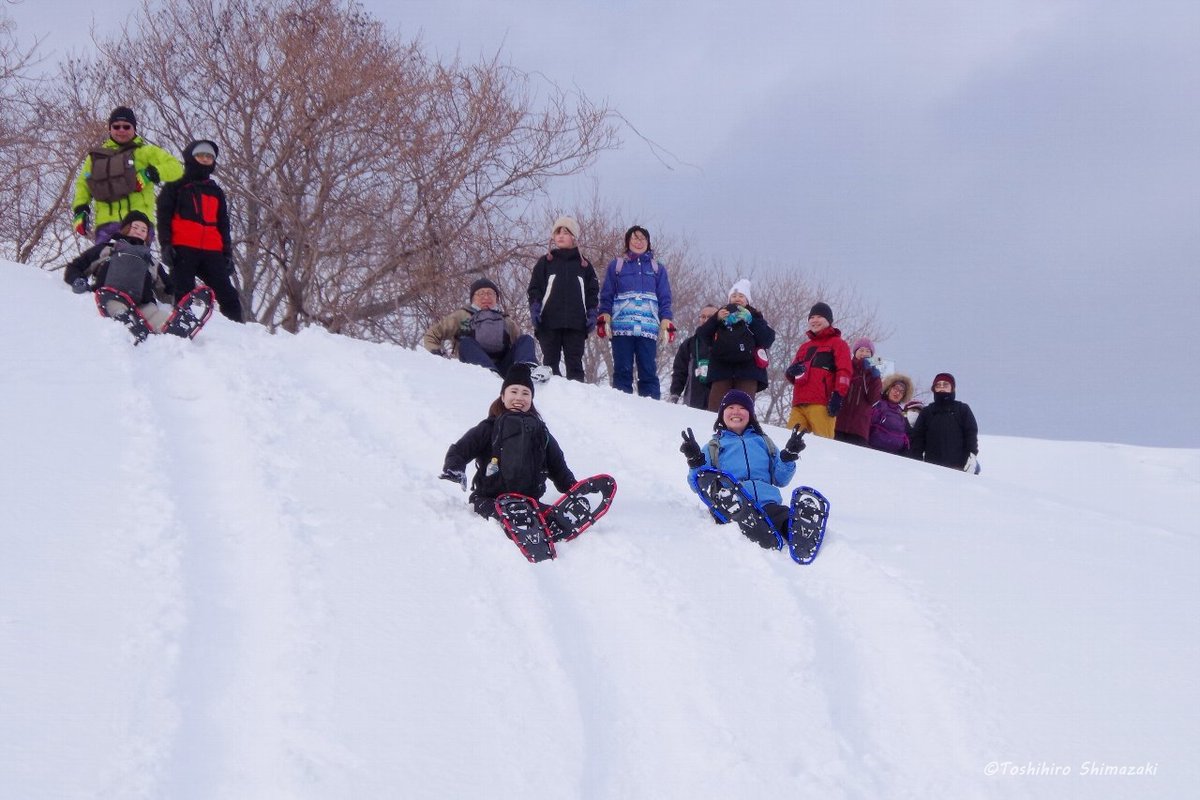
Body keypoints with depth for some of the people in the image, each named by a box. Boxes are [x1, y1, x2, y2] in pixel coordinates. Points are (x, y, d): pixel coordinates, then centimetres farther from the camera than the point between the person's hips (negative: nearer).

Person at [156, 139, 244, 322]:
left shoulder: (216, 192, 26)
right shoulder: (175, 188, 13)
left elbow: (223, 226, 25)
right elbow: (164, 219, 5)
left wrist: (227, 253, 15)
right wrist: (166, 246, -9)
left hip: (212, 252, 4)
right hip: (183, 249, -4)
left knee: (227, 295, -4)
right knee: (184, 294, -11)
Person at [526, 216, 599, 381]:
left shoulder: (584, 265, 15)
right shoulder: (545, 262, 13)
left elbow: (593, 291, 14)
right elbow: (534, 288, 8)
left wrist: (591, 314, 2)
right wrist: (535, 308, -7)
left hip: (576, 323, 0)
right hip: (549, 322, 0)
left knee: (574, 363, -1)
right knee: (550, 362, -2)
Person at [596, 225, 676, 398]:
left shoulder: (657, 269, 18)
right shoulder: (616, 265, 15)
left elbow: (665, 300, 14)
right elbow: (606, 296, 10)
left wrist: (666, 324, 2)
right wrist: (604, 318, -4)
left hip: (648, 328, 1)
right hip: (621, 327, -1)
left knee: (649, 371, -5)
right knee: (623, 371, -4)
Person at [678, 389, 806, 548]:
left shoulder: (764, 443, 30)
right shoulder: (713, 448, 25)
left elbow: (780, 480, 23)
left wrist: (788, 457, 7)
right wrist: (695, 462, -2)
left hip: (767, 502, 2)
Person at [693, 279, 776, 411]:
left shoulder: (754, 316, 16)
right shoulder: (722, 314, 20)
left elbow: (768, 339, 1)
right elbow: (702, 335, 9)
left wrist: (751, 320, -7)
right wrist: (716, 319, -6)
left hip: (747, 369, -2)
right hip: (722, 369, 2)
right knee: (716, 408, -7)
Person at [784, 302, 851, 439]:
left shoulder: (837, 343, 12)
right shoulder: (805, 347, 31)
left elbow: (844, 372, -2)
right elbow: (792, 376, 33)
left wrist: (838, 395, -16)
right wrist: (791, 372, 7)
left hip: (821, 404, -6)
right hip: (798, 404, 6)